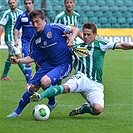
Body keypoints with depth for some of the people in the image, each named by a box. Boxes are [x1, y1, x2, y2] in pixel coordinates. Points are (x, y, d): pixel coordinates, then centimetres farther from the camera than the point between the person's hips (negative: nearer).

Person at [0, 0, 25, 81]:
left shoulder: (20, 12, 7)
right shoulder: (7, 13, -10)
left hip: (17, 37, 7)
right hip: (10, 38, -7)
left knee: (10, 57, 14)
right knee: (19, 56, -12)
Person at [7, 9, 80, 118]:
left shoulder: (55, 28, -13)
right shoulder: (35, 39, 5)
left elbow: (76, 30, -8)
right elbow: (32, 57, 10)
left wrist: (71, 39, -27)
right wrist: (19, 61, -5)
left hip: (63, 65, -6)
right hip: (48, 64, 6)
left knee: (45, 81, -28)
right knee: (33, 86, 3)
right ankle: (18, 111, 21)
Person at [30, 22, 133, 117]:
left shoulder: (100, 44, 7)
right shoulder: (78, 47, 17)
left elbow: (121, 46, 1)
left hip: (95, 84, -1)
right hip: (81, 78, 1)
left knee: (98, 109, -25)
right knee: (66, 87, -35)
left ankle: (84, 109, 6)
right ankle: (40, 96, -44)